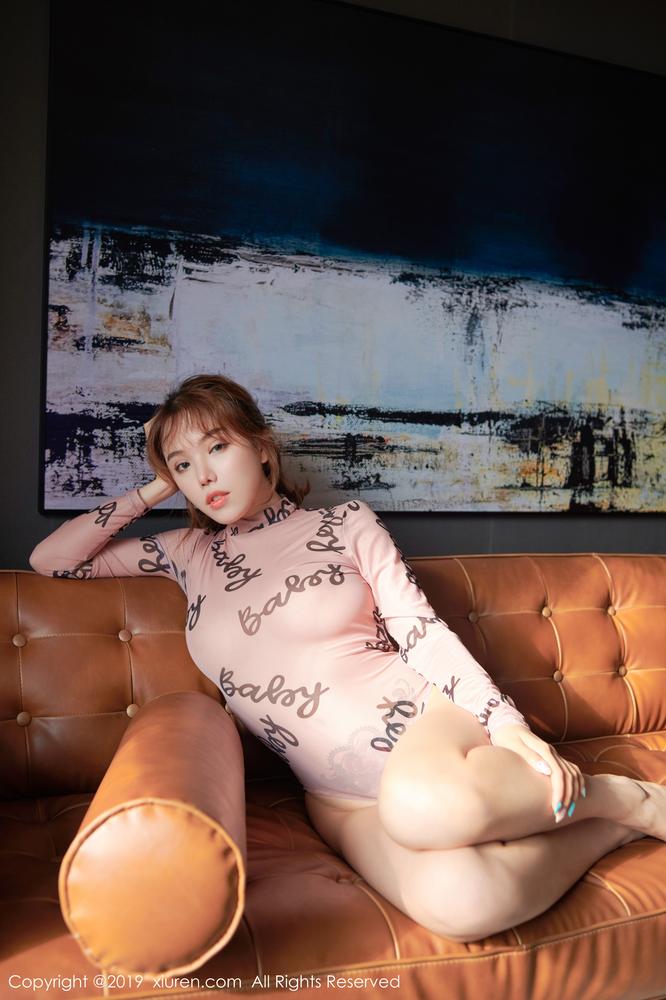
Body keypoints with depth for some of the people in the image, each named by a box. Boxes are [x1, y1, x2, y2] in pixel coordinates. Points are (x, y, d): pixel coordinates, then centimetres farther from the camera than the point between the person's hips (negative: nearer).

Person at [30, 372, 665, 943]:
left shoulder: (345, 523, 6)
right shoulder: (189, 552, 13)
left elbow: (422, 631, -1)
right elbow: (49, 559, 14)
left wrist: (506, 722, -14)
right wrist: (152, 490, 10)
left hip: (422, 722, -1)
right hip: (342, 799, 1)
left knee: (421, 804, -40)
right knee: (453, 899, -32)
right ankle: (607, 829, -4)